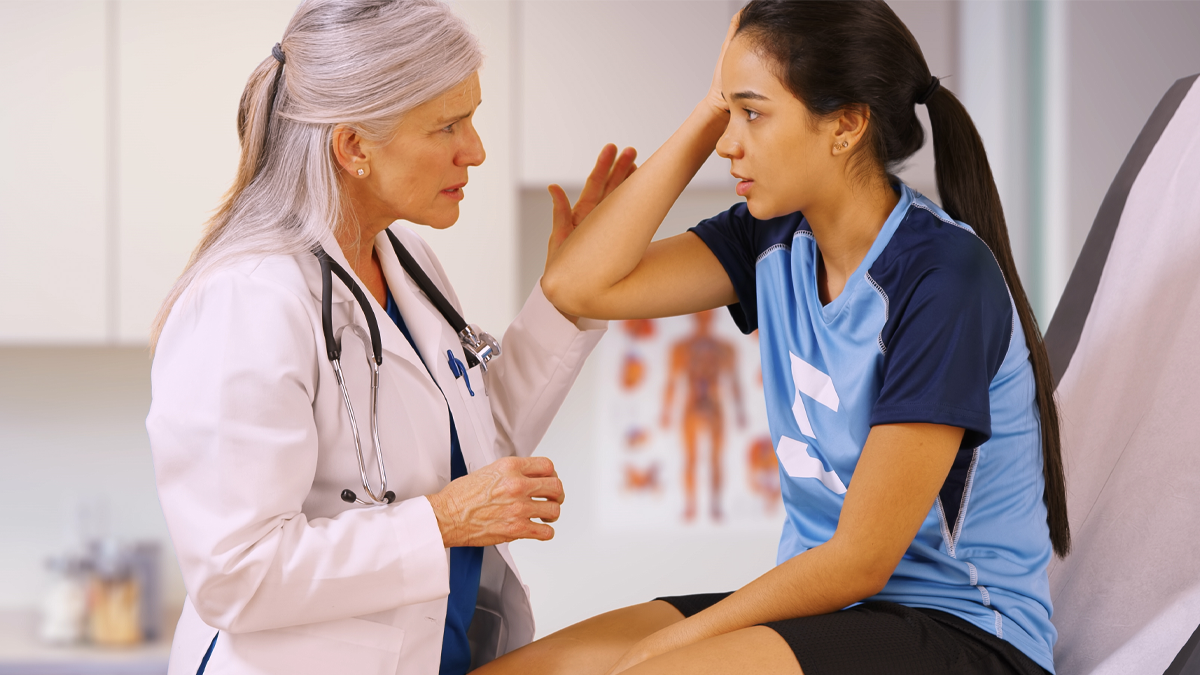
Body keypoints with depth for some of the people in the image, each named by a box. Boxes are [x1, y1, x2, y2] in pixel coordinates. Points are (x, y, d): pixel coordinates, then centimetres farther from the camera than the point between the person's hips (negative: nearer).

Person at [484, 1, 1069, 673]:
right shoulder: (777, 240, 4)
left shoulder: (943, 277, -18)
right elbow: (579, 285, -5)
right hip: (821, 601, 7)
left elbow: (860, 560, -17)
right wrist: (710, 112, -5)